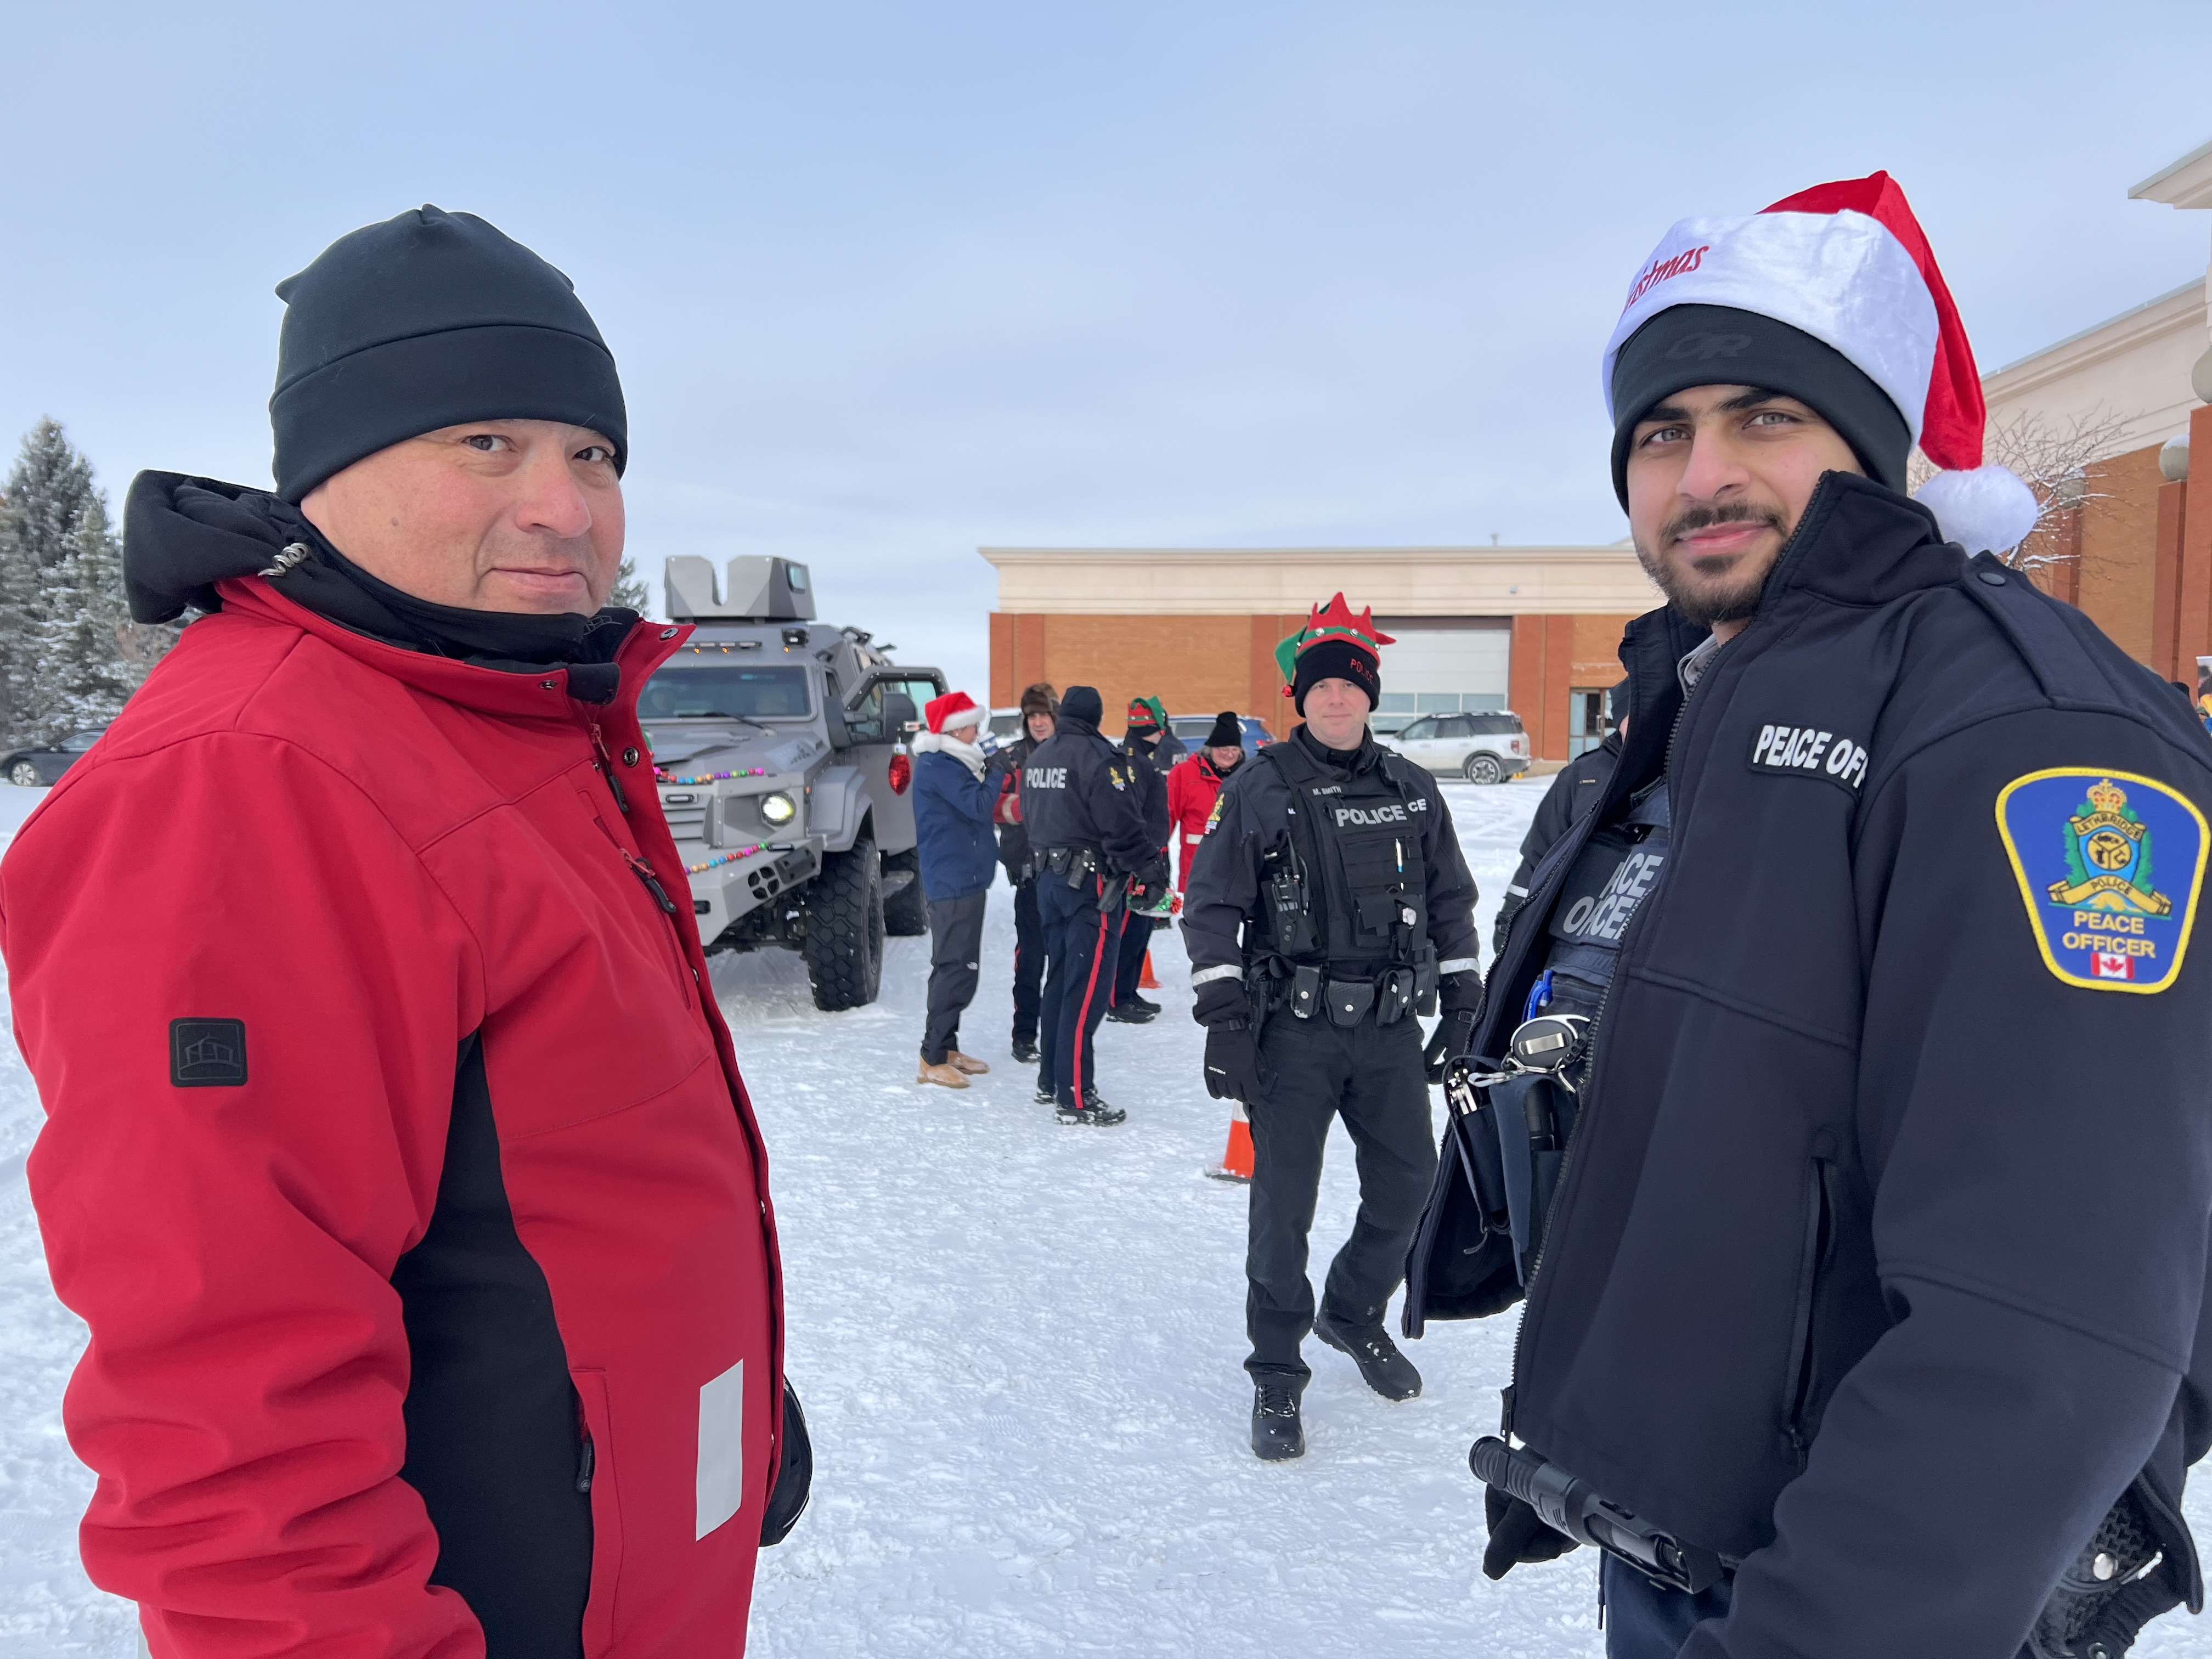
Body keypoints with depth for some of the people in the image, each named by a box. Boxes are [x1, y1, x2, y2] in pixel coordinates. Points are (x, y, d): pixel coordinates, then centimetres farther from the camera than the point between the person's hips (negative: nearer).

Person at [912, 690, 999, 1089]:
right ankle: (933, 1059, -5)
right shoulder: (937, 766, -16)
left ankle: (947, 1047, 23)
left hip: (964, 879, 11)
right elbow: (977, 806, -23)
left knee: (956, 967, 15)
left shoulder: (950, 762, 17)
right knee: (955, 969, -9)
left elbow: (973, 809, 19)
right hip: (953, 882, -11)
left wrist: (990, 771, 6)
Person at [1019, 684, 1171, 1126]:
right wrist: (1151, 868, -10)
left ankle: (1050, 1081, 25)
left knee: (1059, 982, 17)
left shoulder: (1038, 757, 13)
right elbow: (1123, 824, -19)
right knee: (1086, 991, -6)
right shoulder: (1097, 757, -15)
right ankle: (1076, 1097, -4)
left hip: (1050, 879, 9)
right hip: (1092, 883, -9)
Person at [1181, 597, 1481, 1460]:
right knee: (1284, 1202, 0)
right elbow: (1212, 905, -4)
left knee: (1408, 1182, 13)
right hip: (1293, 1031, -4)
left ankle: (1353, 1311, 40)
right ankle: (1276, 1373, 18)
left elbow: (1450, 901, 15)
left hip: (1390, 1029, 4)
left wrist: (1462, 1005, 11)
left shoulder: (1412, 790, 8)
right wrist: (1223, 1017, -11)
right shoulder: (1259, 789, -4)